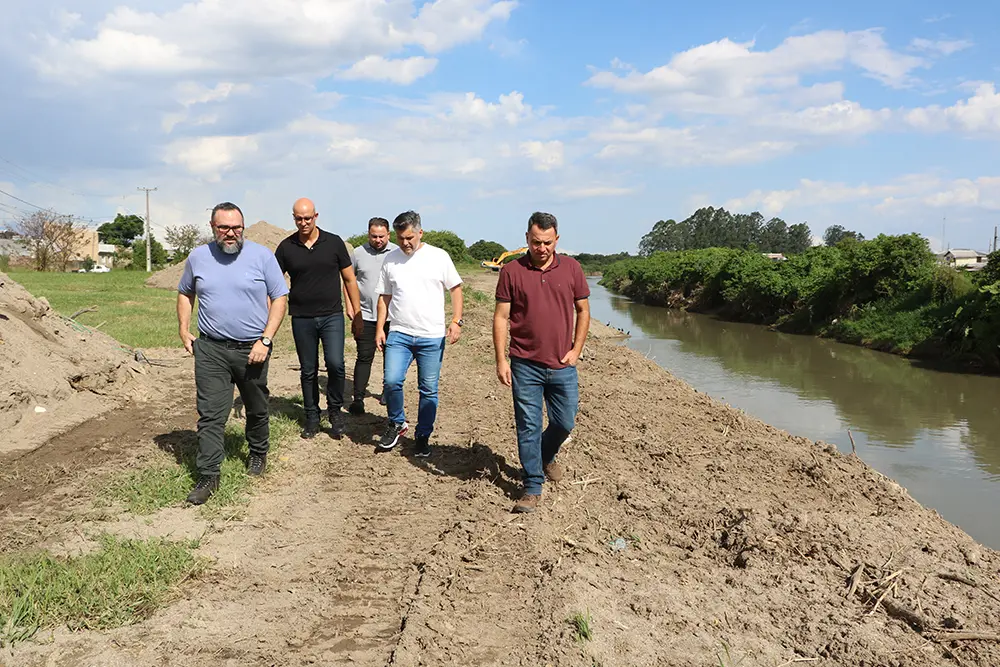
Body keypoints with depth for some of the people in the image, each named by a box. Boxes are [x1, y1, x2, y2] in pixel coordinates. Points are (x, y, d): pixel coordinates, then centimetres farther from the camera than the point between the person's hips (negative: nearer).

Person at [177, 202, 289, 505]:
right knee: (210, 415, -4)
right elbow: (185, 294, 18)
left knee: (257, 410, 16)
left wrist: (265, 340, -12)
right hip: (210, 349, 1)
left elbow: (279, 298, -5)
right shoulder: (197, 257, 3)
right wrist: (184, 331, 6)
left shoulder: (262, 255, -5)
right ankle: (208, 476, 3)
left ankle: (258, 453, 40)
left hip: (252, 349, 0)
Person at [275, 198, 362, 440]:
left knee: (335, 364, -15)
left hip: (332, 316, -1)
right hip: (302, 318, 1)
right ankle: (312, 418, 23)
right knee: (308, 371, 9)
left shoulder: (334, 242, -1)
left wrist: (357, 315, 4)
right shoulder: (286, 247, 1)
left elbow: (349, 280, 5)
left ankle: (335, 410, 7)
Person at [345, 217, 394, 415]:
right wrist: (349, 305, 2)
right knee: (364, 357, -4)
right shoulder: (359, 253, 2)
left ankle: (388, 391, 30)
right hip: (365, 315, -1)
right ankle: (358, 399, 0)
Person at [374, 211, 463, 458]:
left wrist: (456, 321, -6)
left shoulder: (439, 257, -1)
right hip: (399, 334, 1)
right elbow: (384, 297, 13)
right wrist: (380, 328, 6)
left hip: (432, 336, -1)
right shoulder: (391, 259, 7)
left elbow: (456, 289, 4)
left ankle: (423, 436, 20)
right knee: (392, 381, -13)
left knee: (429, 389, 5)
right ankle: (396, 423, 12)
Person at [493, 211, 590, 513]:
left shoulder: (571, 268, 3)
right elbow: (501, 317, -2)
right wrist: (500, 359, -8)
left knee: (564, 423, 11)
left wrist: (576, 349, 1)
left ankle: (546, 456, 42)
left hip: (562, 365, 2)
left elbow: (583, 310, 10)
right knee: (528, 428, 2)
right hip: (525, 366, -2)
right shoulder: (512, 271, -3)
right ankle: (532, 488, 13)